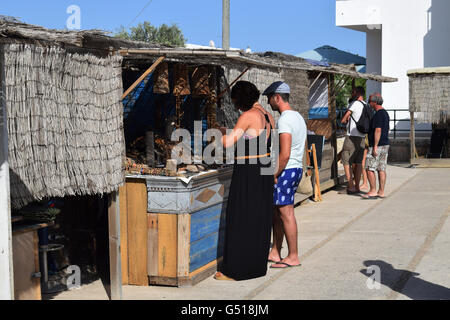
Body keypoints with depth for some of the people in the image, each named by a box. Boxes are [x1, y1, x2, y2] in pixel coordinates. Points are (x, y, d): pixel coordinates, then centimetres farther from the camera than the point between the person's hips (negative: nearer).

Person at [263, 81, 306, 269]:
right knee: (276, 211, 16)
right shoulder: (298, 117, 15)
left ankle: (293, 257, 3)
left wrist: (274, 175, -15)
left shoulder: (284, 120, -17)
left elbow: (285, 154, -24)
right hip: (297, 168, 10)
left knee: (286, 213, -3)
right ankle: (275, 252, 23)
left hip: (286, 170, -10)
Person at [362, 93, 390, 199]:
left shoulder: (378, 114, -16)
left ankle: (373, 191, -5)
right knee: (381, 169, 8)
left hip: (377, 145, -10)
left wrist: (375, 147, -22)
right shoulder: (385, 113, 16)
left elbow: (378, 131, -22)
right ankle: (381, 192, 8)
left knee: (369, 168, -5)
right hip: (385, 144, 10)